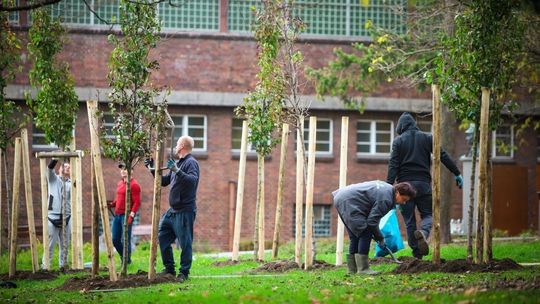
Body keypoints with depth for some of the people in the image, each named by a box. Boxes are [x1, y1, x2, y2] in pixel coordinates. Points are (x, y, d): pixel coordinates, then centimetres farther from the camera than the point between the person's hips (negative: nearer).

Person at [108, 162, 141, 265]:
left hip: (126, 215, -8)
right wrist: (112, 204, 8)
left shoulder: (134, 185, -8)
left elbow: (137, 202, -13)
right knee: (115, 240, 8)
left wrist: (131, 215, -21)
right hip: (117, 214, 8)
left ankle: (127, 261, 5)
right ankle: (123, 257, 24)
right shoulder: (120, 183, 16)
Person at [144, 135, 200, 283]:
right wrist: (153, 169, 21)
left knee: (185, 242, -5)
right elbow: (164, 181, 27)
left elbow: (193, 180, -28)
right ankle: (169, 268, 18)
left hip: (185, 211, -10)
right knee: (162, 237, 10)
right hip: (173, 210, 10)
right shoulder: (177, 163, 18)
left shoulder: (191, 163, -10)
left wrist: (177, 171, -35)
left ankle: (184, 272, 2)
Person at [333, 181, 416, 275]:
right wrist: (380, 238, -3)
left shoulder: (388, 188, 13)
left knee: (355, 236, 15)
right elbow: (372, 221, -17)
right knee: (365, 234, -12)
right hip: (348, 202, -11)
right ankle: (363, 268, -12)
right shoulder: (386, 199, -19)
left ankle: (352, 269, 18)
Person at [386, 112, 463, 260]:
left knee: (409, 220, 6)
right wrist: (457, 173, 8)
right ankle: (423, 232, -24)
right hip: (423, 184, 1)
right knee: (427, 214, 11)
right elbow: (443, 156, 4)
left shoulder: (398, 141, 3)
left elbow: (393, 165, -6)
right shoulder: (427, 138, 8)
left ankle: (417, 253, 2)